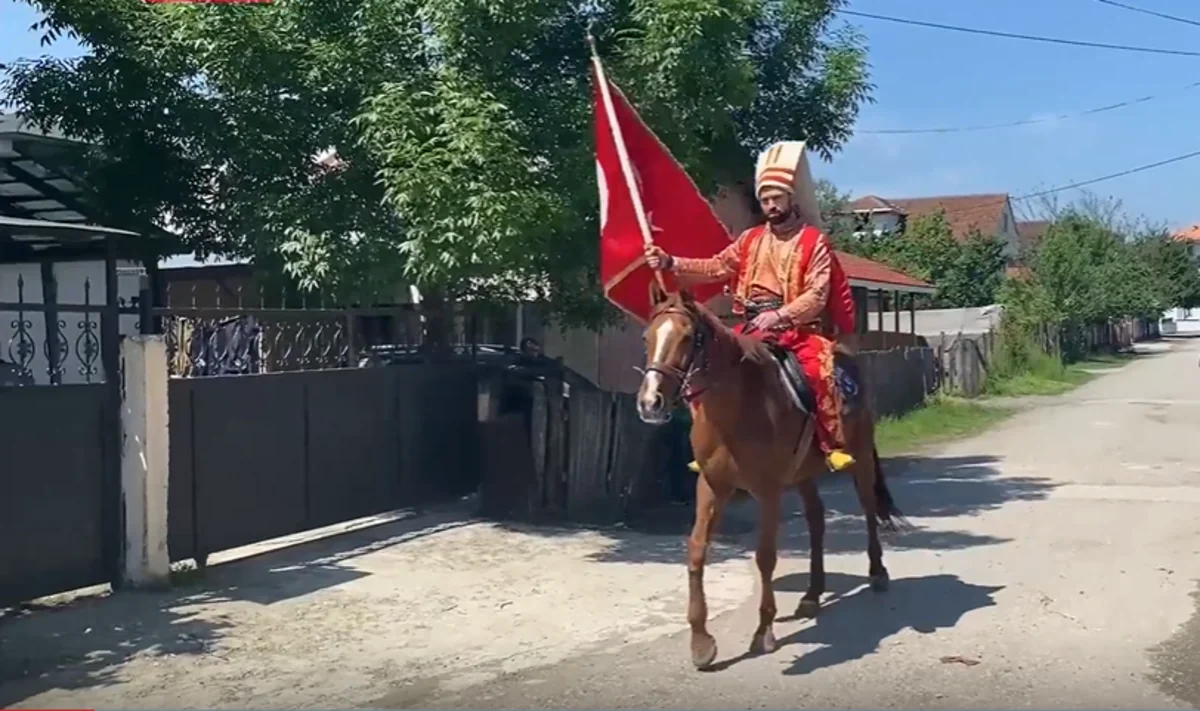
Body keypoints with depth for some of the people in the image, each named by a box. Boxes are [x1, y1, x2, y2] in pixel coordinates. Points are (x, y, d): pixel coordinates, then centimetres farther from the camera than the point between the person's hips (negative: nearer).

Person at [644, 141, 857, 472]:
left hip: (800, 327, -5)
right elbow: (715, 268, 9)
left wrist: (779, 315, -23)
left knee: (819, 370, -31)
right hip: (753, 327, 5)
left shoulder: (814, 241, -2)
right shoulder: (750, 240, 13)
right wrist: (670, 263, -3)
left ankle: (834, 445, -21)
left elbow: (816, 296, -10)